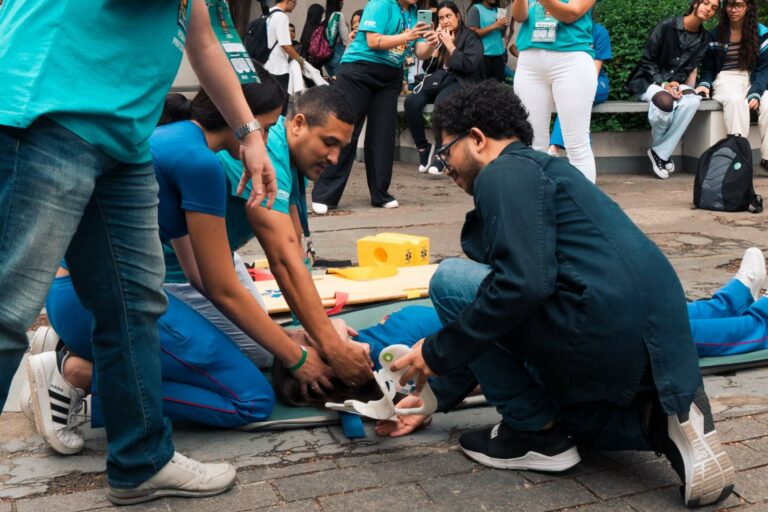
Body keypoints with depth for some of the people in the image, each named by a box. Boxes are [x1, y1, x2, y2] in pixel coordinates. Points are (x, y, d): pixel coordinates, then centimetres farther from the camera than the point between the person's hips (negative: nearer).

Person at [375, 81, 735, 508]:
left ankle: (536, 431, 3)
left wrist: (437, 352, -10)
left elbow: (523, 283, -23)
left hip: (605, 332, -11)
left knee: (450, 282, -4)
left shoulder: (505, 173, -5)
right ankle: (660, 418, 8)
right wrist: (435, 397, 28)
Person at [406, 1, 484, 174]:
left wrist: (449, 45, -9)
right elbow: (427, 67, 13)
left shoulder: (470, 37, 3)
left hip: (459, 82, -5)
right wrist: (433, 47, -4)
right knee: (411, 102, -25)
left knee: (441, 103, -38)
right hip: (437, 80, 5)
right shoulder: (439, 36, 18)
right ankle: (423, 150, -15)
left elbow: (469, 65, -12)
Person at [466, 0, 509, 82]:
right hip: (484, 54, -6)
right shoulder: (475, 9, -3)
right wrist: (494, 26, -15)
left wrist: (504, 26, -2)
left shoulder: (497, 10, 14)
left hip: (499, 53, 6)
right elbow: (473, 33, -12)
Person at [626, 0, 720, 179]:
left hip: (674, 82, 4)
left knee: (692, 100, -32)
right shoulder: (666, 26, -11)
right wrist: (663, 83, -22)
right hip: (648, 80, -4)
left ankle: (660, 152, -23)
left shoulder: (703, 38, 5)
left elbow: (688, 68, 2)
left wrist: (675, 82, -19)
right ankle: (658, 145, -8)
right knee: (665, 101, -39)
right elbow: (647, 61, -10)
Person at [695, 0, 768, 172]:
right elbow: (708, 66, 11)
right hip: (726, 79, -1)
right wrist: (705, 84, -12)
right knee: (735, 100, -38)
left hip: (753, 80, 1)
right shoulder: (715, 34, 7)